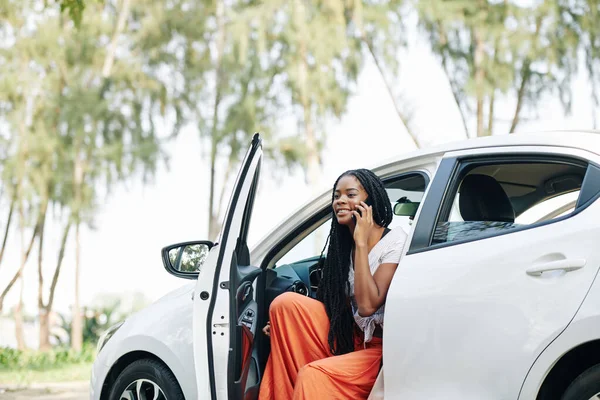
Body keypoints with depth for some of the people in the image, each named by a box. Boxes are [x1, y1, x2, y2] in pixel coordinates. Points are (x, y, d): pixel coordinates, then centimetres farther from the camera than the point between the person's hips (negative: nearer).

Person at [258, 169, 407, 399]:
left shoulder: (395, 242, -14)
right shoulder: (344, 243, 6)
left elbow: (367, 306, -24)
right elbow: (341, 307, 10)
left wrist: (361, 242, -21)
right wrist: (289, 325, -2)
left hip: (383, 348, -7)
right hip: (352, 339, 7)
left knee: (314, 375, -29)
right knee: (286, 303, -8)